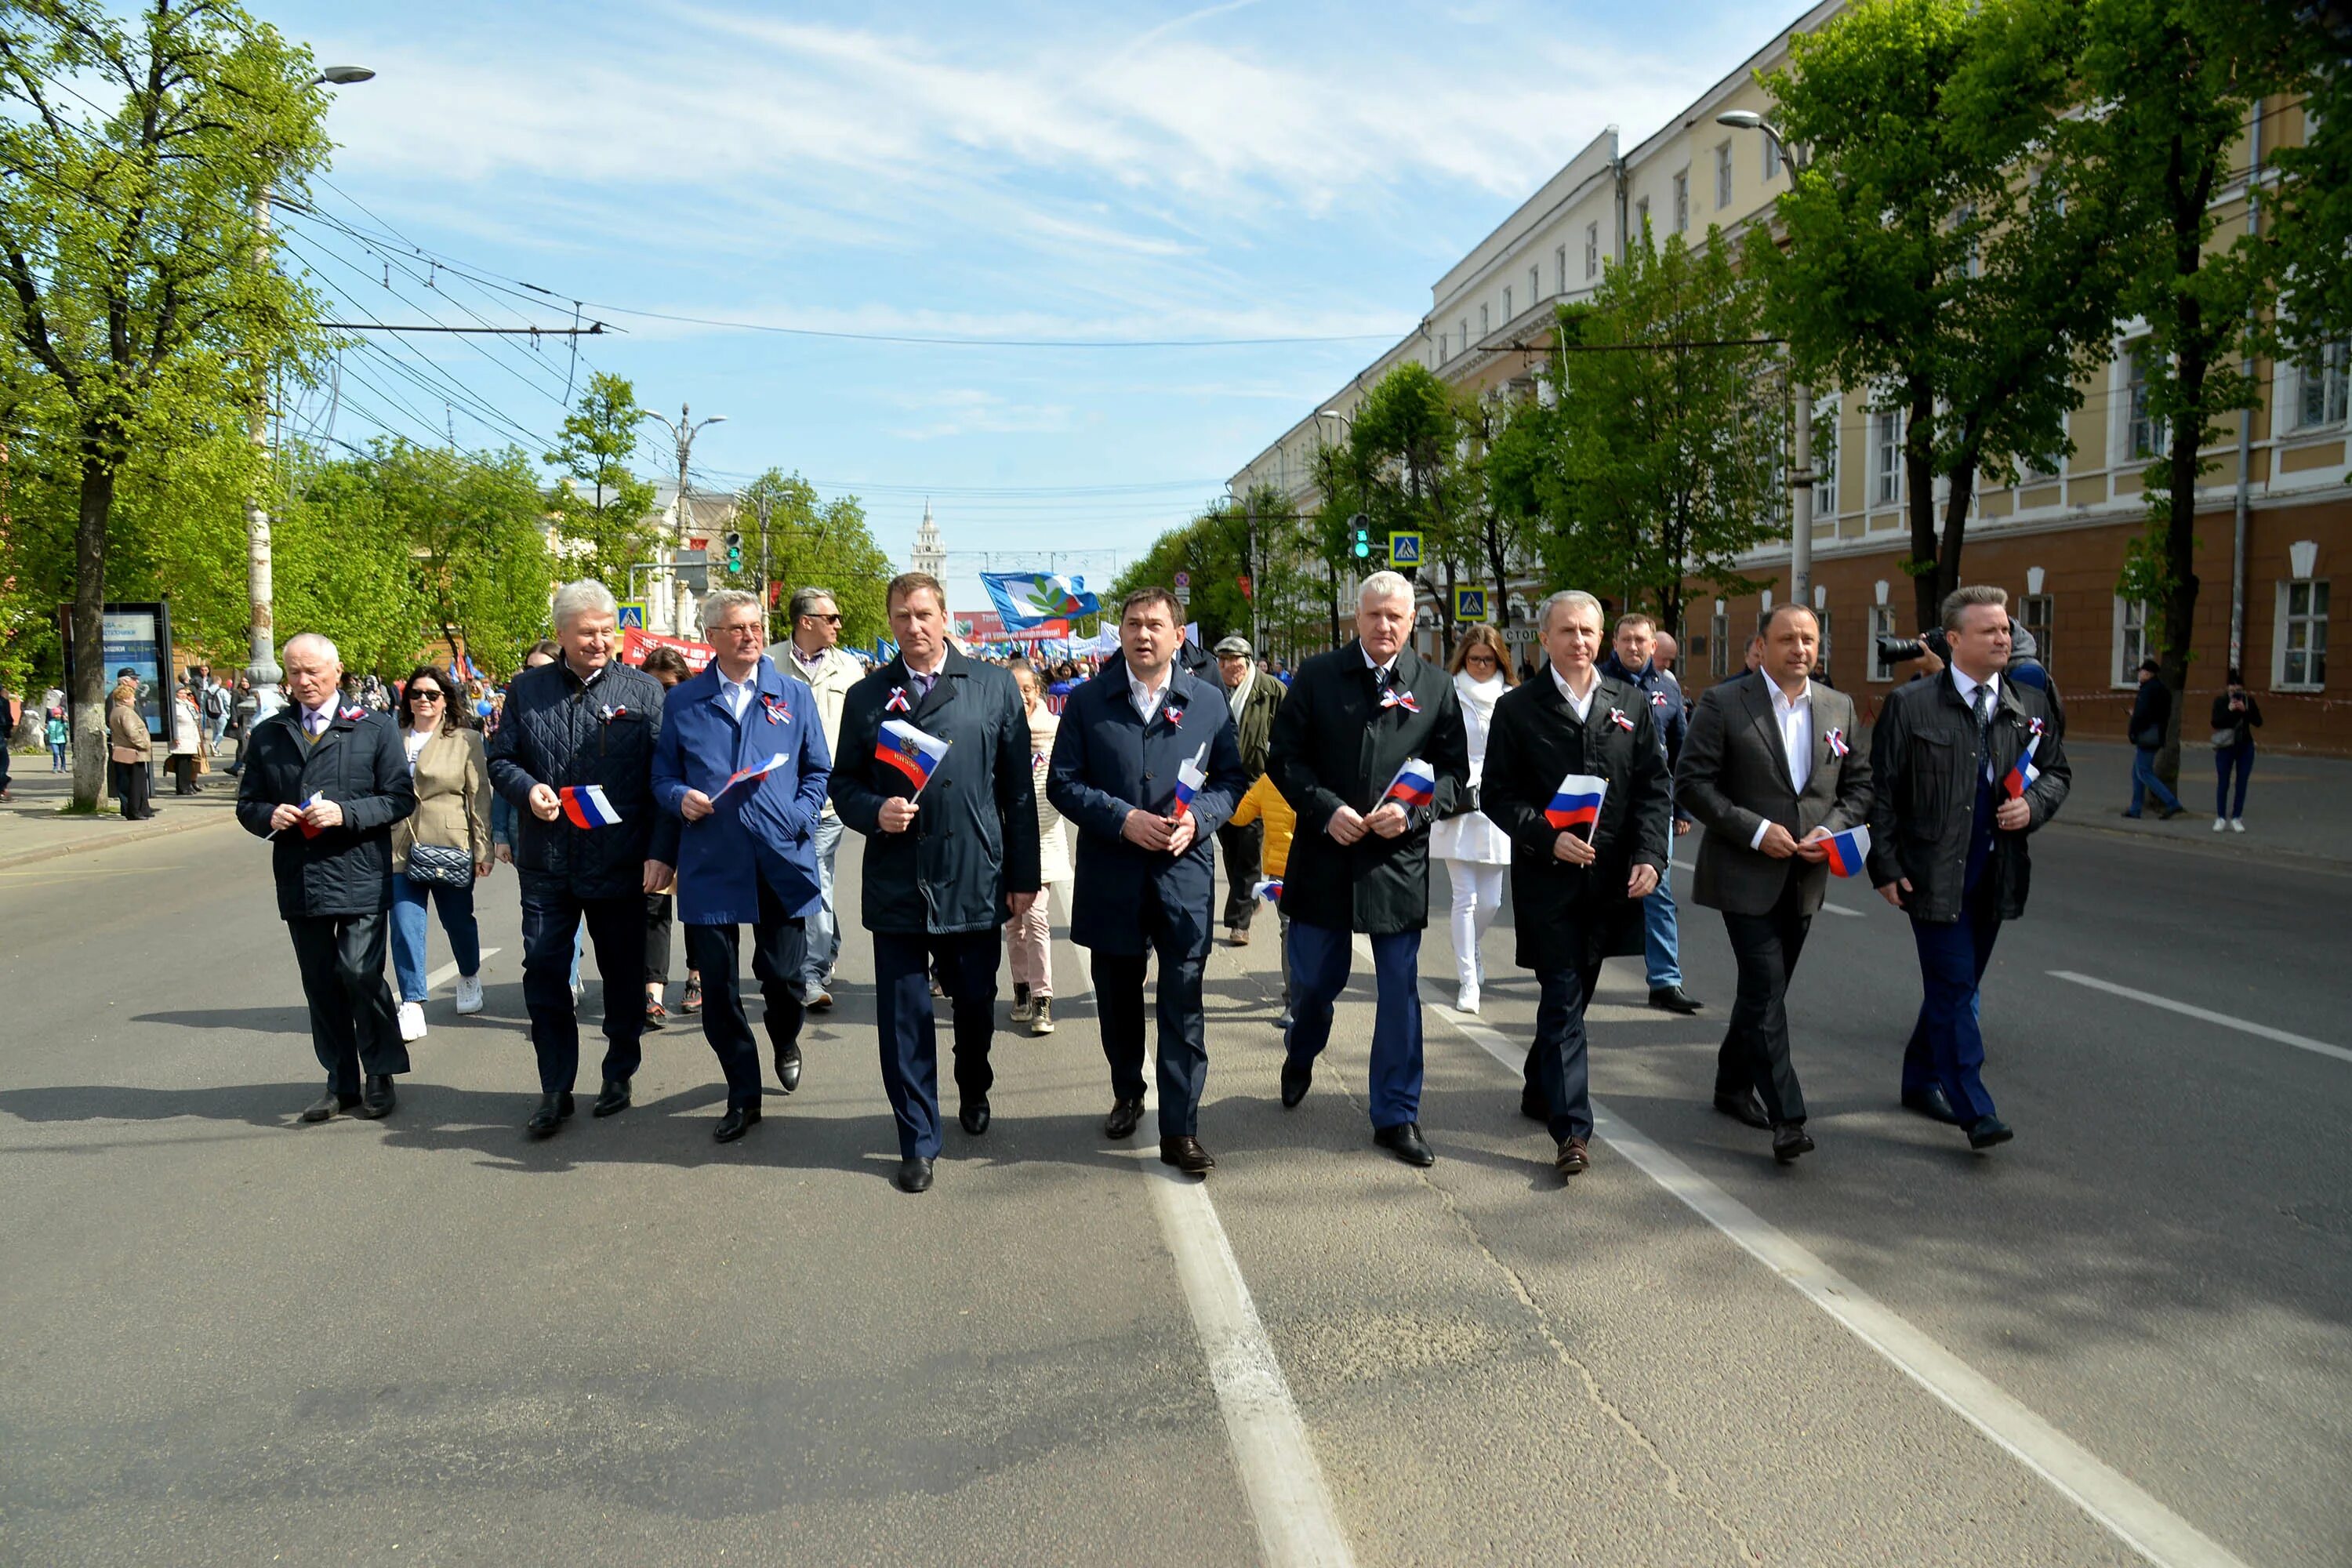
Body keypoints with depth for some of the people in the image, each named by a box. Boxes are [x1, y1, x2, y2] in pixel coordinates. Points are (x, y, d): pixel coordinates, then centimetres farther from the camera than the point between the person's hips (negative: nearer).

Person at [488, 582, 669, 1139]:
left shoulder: (644, 691, 0)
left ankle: (618, 1075, 28)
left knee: (623, 976, 10)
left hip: (620, 863, -1)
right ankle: (555, 1089, 14)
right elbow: (500, 760, 11)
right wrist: (527, 789, -12)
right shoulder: (527, 690, 6)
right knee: (544, 973, 2)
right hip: (546, 863, 2)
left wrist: (660, 853, -11)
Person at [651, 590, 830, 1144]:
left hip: (782, 861, 0)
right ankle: (743, 1094, 17)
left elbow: (818, 771, 12)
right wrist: (681, 798, -9)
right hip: (709, 864, 0)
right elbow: (662, 774, 12)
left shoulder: (795, 696, 9)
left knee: (782, 974, 2)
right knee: (717, 985, 2)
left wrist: (799, 818, -5)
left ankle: (786, 1042, 37)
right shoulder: (683, 701, 8)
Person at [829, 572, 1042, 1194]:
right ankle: (917, 1142, 18)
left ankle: (974, 1091, 44)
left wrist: (1023, 874, 1)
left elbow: (1017, 787, 3)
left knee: (976, 1003, 14)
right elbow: (844, 782, 10)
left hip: (975, 880, 0)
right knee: (904, 1018, 4)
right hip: (896, 882, 0)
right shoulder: (866, 696, 5)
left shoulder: (995, 688, 2)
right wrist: (874, 812, -13)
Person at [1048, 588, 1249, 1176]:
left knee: (1183, 1006, -1)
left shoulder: (1209, 700, 4)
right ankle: (1127, 1095, 39)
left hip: (1185, 876, -1)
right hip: (1111, 878, 1)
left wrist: (1198, 819, -13)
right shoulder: (1087, 701, 2)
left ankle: (1180, 1130, 6)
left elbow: (1232, 778, 6)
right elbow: (1063, 782, -1)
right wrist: (1123, 819, -15)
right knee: (1118, 999, 15)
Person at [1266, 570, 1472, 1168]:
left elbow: (1454, 771, 5)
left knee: (1401, 992, 4)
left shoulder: (1435, 686, 3)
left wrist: (1413, 812, -13)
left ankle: (1396, 1116, 16)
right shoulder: (1316, 676, 1)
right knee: (1316, 977, 11)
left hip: (1399, 860, 0)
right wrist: (1326, 809, -14)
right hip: (1325, 855, 0)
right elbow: (1284, 758, 0)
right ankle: (1301, 1055, 44)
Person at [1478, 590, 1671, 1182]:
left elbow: (1654, 788, 8)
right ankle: (1571, 1129, -3)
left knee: (1573, 994, 16)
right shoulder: (1518, 708, 0)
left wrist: (1649, 856, -6)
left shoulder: (1631, 704, 8)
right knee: (1563, 1000, -5)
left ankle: (1540, 1090, 36)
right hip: (1548, 879, -4)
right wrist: (1548, 838, -16)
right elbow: (1497, 794, -2)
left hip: (1611, 881, 4)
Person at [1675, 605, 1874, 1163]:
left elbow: (1860, 786, 13)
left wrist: (1831, 829, -6)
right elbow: (1691, 783, -10)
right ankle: (1786, 1117, -8)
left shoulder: (1840, 708, 8)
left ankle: (1733, 1085, 32)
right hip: (1745, 875, -5)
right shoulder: (1723, 703, -7)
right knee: (1767, 991, -10)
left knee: (1765, 989, 16)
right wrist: (1756, 830, -17)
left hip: (1804, 879, 5)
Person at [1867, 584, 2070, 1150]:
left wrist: (2033, 806, -5)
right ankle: (1975, 1111, -5)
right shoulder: (1909, 705, -6)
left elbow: (2058, 771, 18)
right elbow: (1881, 791, -4)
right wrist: (1886, 866, -8)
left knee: (1955, 986, 15)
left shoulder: (2032, 704, 7)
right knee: (1953, 988, -7)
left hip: (1996, 875, 5)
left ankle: (1921, 1080, 32)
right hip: (1934, 873, -5)